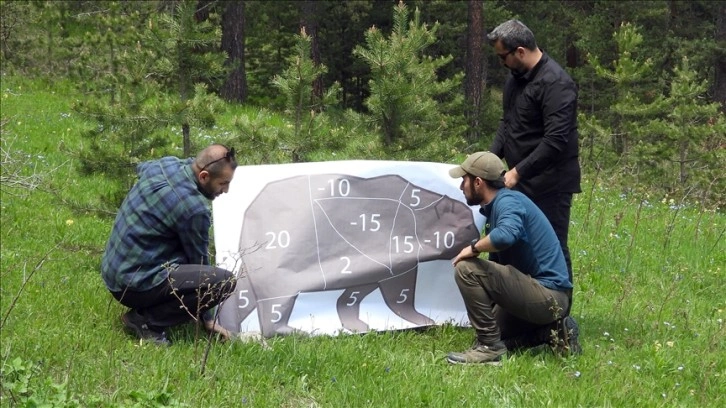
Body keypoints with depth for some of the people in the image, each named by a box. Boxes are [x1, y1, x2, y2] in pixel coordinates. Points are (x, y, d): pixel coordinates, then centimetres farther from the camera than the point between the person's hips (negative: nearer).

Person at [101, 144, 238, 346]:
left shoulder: (166, 164, 1)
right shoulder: (193, 209, -21)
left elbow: (142, 167, 28)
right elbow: (199, 260, -7)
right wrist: (208, 318, 6)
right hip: (135, 285, -9)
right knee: (224, 282, -19)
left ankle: (144, 308, 16)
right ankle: (146, 320, -8)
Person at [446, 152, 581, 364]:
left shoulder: (508, 201, -15)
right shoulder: (495, 206, 15)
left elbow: (505, 235, -38)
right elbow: (499, 263, 24)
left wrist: (473, 248, -21)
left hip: (547, 295, -11)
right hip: (548, 298, 11)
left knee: (467, 269, -19)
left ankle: (489, 346, -12)